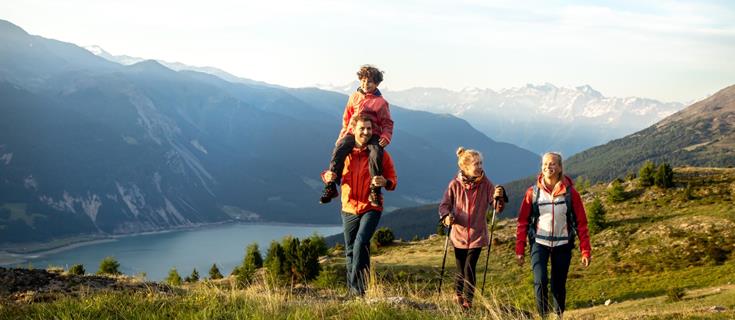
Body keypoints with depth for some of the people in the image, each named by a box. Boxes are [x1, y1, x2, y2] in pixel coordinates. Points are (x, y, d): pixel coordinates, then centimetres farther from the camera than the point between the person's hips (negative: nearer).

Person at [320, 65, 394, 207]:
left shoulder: (380, 102, 5)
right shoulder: (354, 97, 16)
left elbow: (387, 123, 6)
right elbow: (346, 118, 22)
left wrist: (386, 136, -13)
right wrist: (342, 136, 15)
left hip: (372, 135, -2)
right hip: (352, 133, 3)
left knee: (376, 154, -34)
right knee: (338, 150, -27)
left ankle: (375, 191, -27)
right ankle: (330, 187, -23)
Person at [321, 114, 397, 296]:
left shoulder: (380, 154, -3)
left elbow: (392, 180, -1)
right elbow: (333, 172, 14)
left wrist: (385, 182, -25)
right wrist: (327, 176, -10)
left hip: (371, 208, -3)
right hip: (349, 209, 3)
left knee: (361, 243, -23)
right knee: (350, 250, 10)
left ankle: (358, 286, -17)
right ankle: (352, 291, 22)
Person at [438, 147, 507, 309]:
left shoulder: (485, 184, -6)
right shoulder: (455, 184, -7)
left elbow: (498, 208, -7)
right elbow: (444, 205, 1)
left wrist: (499, 196, -28)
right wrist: (446, 216, -20)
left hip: (477, 235, 0)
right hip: (459, 234, 1)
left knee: (469, 268, -7)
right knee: (460, 268, 11)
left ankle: (468, 300, 11)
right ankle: (458, 293, 38)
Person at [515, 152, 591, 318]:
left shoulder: (570, 192, -4)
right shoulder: (533, 192, -3)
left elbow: (581, 223, 0)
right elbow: (523, 222, 1)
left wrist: (585, 251, -3)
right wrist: (519, 250, -1)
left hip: (562, 245, 1)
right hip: (539, 243, -1)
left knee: (559, 285, 8)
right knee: (540, 281, -17)